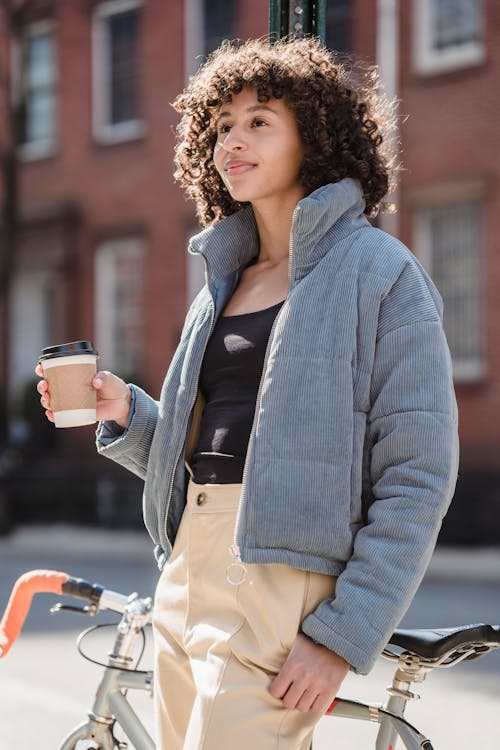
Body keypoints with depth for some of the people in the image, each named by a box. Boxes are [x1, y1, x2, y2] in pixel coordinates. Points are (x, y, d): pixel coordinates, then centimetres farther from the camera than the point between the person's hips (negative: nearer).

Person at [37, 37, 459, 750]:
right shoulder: (224, 281, 18)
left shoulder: (378, 273, -4)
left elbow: (419, 476, -10)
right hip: (185, 577, 7)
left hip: (280, 583, -7)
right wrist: (126, 413, 4)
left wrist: (344, 636, -16)